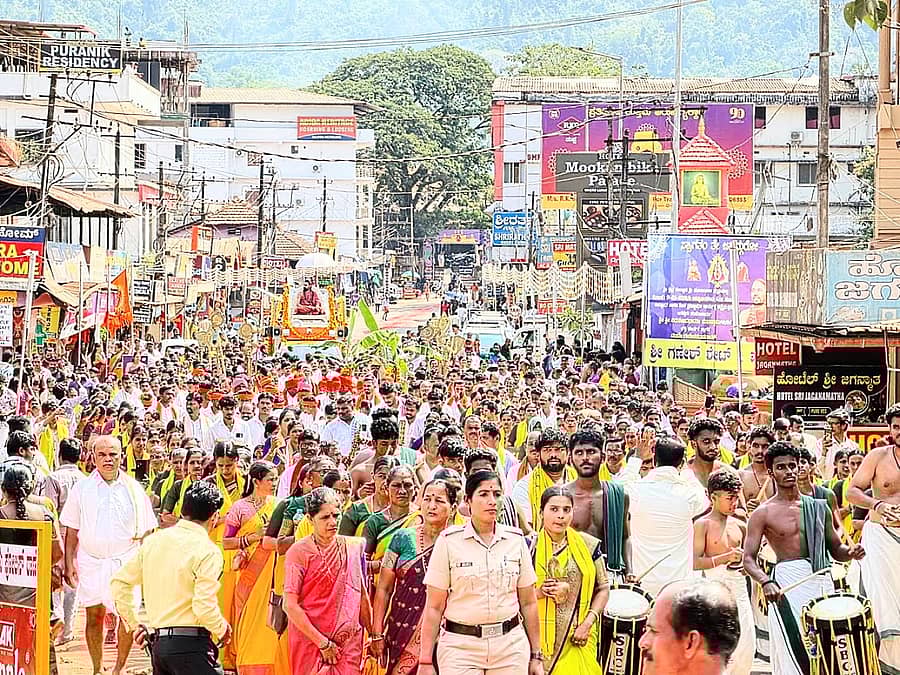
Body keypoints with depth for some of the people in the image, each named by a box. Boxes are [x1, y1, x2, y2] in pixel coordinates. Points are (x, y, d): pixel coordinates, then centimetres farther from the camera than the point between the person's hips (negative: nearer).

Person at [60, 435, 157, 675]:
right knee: (94, 616, 4)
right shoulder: (82, 488, 5)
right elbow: (71, 530, 9)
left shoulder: (133, 489, 4)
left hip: (125, 561, -1)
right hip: (91, 561, 1)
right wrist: (69, 563, 2)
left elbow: (146, 532, 9)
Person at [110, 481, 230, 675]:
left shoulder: (153, 541, 10)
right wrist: (222, 630, 2)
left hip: (157, 643, 7)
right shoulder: (207, 551, -10)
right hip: (190, 644, -7)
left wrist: (133, 624, 20)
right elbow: (205, 607, -17)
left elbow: (119, 582, 13)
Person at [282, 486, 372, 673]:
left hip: (350, 643, 3)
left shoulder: (354, 547, 6)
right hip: (310, 642, -3)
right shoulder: (299, 552, -7)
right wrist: (323, 643, -12)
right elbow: (290, 605, -12)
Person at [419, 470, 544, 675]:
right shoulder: (449, 541, -1)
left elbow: (529, 603, 12)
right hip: (461, 647, -2)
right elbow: (434, 607, -2)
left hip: (510, 645, 2)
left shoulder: (516, 541, 7)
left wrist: (536, 656, 11)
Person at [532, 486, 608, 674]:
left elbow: (603, 588, 8)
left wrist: (588, 623, -4)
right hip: (540, 638, -1)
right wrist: (542, 592, -18)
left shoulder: (588, 545, 5)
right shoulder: (529, 547, -1)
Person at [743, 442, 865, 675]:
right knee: (797, 655, -14)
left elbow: (835, 550, 21)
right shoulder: (763, 513, 3)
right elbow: (749, 558, -3)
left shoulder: (819, 507, 16)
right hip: (787, 582, -4)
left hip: (822, 580, 4)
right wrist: (766, 582, -22)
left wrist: (850, 552, -3)